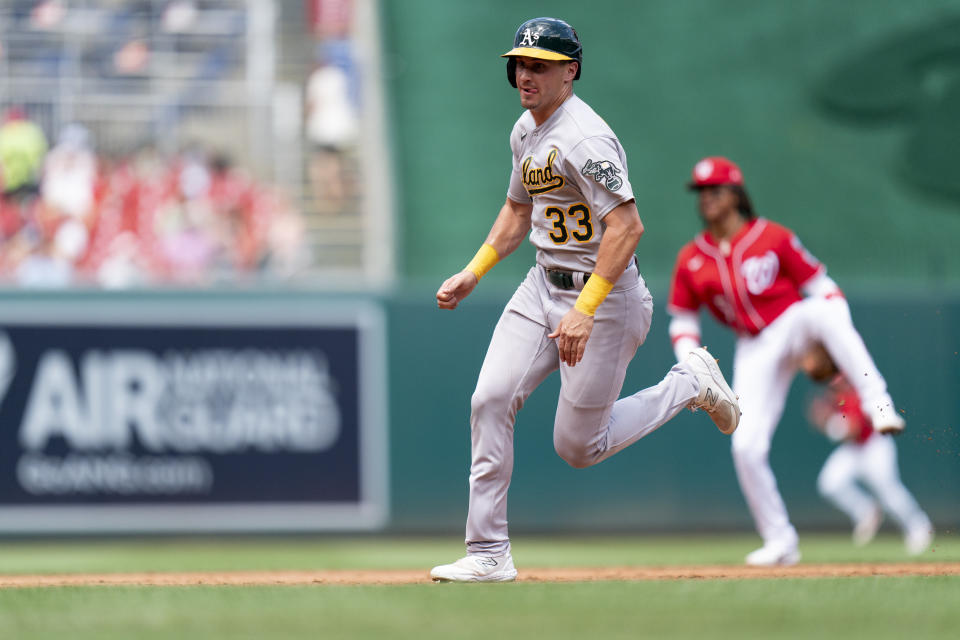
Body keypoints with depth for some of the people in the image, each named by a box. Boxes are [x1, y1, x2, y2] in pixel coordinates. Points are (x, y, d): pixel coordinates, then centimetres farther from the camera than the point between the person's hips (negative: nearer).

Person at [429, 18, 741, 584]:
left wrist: (586, 310, -34)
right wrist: (473, 274, 13)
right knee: (490, 400, -7)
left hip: (604, 294, -8)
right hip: (543, 285, 8)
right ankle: (490, 554, -2)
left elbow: (626, 226, -29)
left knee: (577, 447, -3)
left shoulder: (584, 138, -21)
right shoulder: (526, 131, 9)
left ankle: (690, 386, 19)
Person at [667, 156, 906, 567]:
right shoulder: (691, 259, 6)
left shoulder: (773, 238, -3)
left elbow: (822, 286, -2)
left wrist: (838, 340, -18)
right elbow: (682, 321, 13)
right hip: (754, 351, 4)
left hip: (794, 324, -3)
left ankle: (878, 405, -45)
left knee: (822, 313, -40)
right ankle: (780, 543, 5)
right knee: (745, 447, -10)